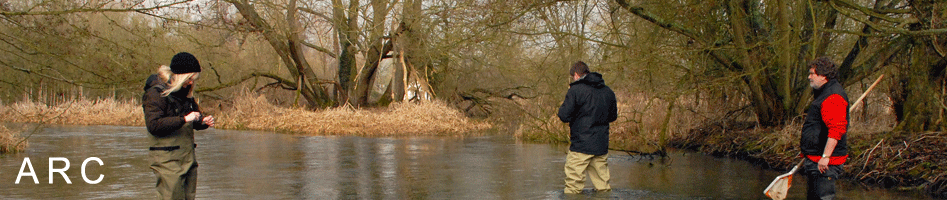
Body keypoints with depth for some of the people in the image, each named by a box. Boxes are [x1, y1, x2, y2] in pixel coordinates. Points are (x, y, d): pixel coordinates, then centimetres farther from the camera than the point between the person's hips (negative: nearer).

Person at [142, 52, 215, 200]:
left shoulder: (185, 93, 15)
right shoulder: (156, 93, -10)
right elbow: (153, 125, -21)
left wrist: (202, 122, 5)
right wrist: (184, 119, -23)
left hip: (188, 158, 8)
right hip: (168, 160, -8)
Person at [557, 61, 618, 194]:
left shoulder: (576, 90, -9)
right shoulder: (608, 91, 11)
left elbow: (564, 116, -12)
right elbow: (613, 116, 22)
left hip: (581, 145, -6)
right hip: (602, 145, 6)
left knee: (573, 185, -3)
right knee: (602, 183, 12)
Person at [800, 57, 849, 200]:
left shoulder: (833, 96, -19)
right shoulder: (823, 93, 18)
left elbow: (837, 129, -29)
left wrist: (825, 156, -31)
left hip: (825, 162, -11)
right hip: (815, 159, 11)